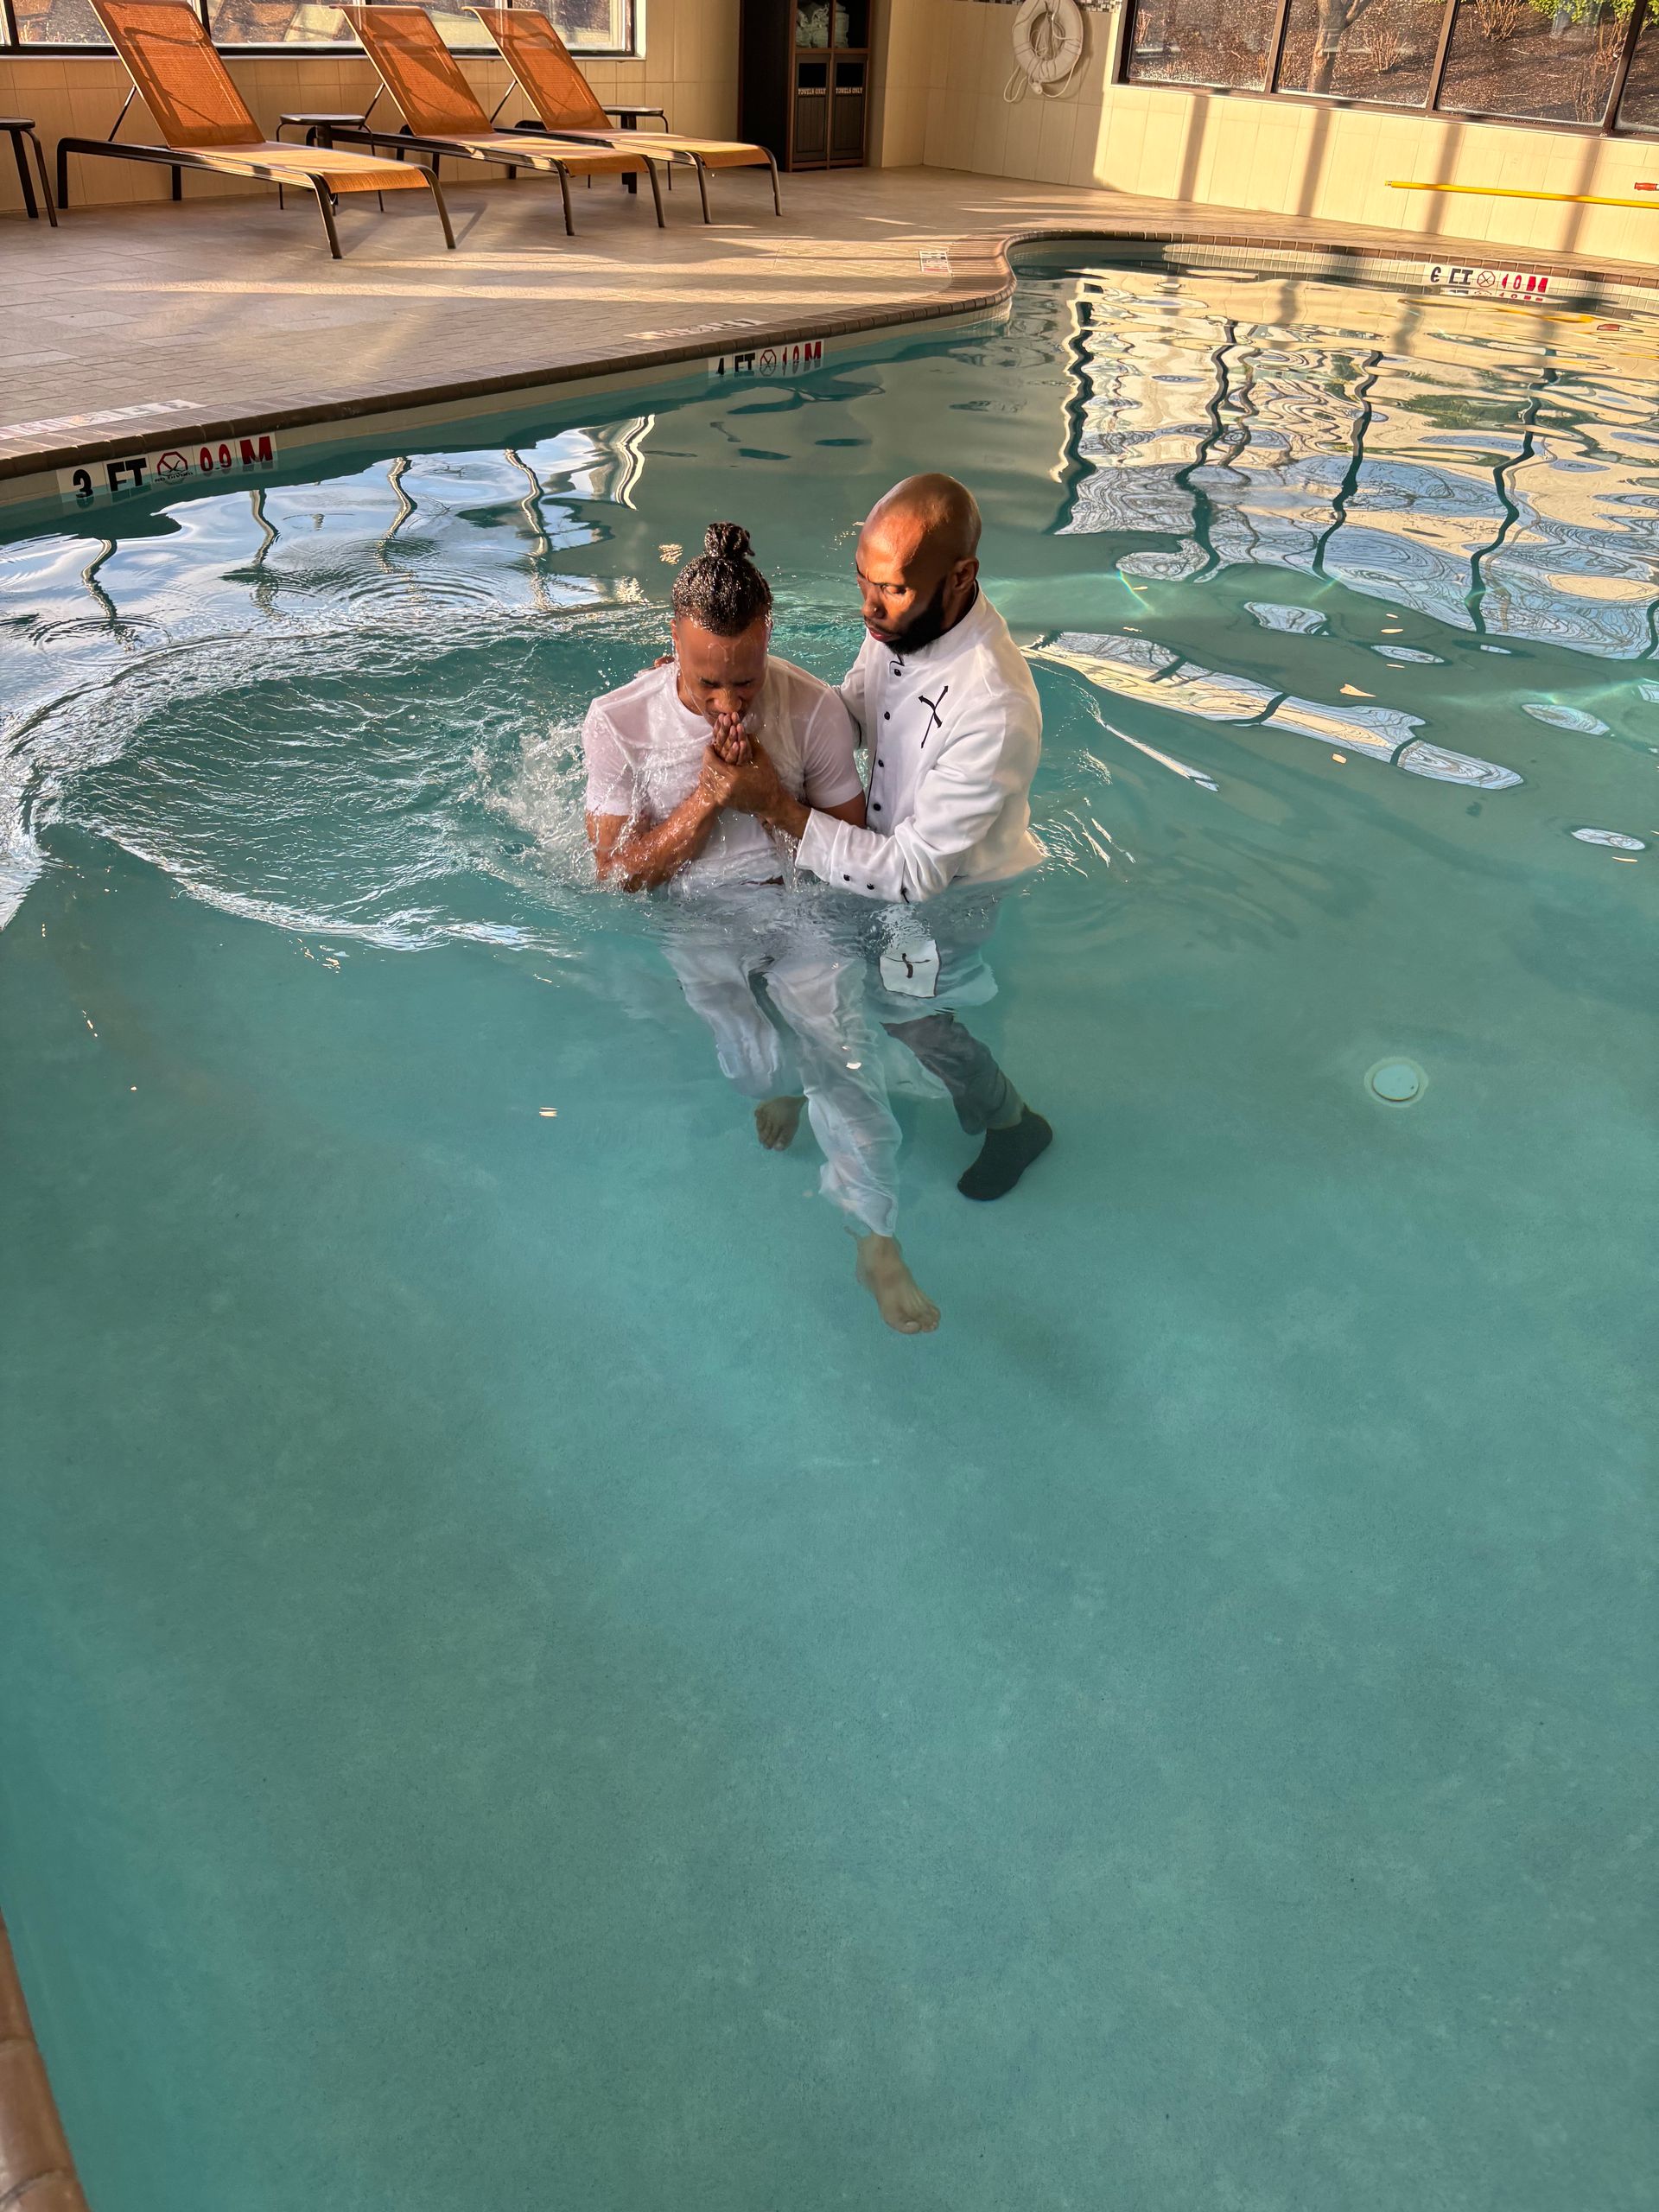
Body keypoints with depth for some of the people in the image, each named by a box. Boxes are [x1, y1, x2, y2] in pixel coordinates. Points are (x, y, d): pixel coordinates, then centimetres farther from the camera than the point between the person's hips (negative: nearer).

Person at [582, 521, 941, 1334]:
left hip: (802, 903, 0)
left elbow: (848, 847, -1)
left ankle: (878, 1247, 1)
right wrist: (709, 794, -20)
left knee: (846, 1060, -17)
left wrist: (765, 789, -17)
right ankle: (773, 1086, 23)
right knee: (748, 1064, -19)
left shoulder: (815, 708, -11)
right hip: (697, 914, 0)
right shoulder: (618, 722, -12)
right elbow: (620, 872, -8)